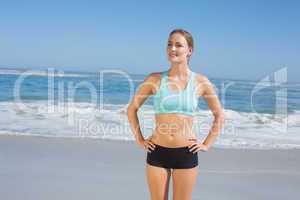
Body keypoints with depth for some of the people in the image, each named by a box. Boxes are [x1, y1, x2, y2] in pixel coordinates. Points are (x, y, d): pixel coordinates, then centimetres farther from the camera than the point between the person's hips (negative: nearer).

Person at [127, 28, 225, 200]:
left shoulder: (201, 82, -3)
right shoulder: (155, 79, -3)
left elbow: (219, 116, 7)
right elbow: (132, 108, 8)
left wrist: (207, 144, 3)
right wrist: (139, 139, 4)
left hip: (186, 153, 0)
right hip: (157, 152, 1)